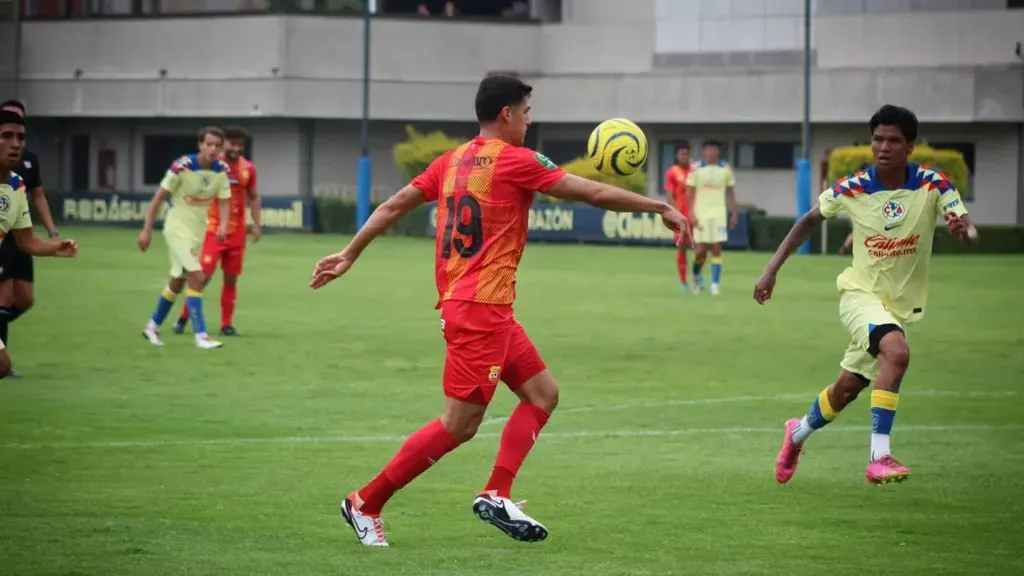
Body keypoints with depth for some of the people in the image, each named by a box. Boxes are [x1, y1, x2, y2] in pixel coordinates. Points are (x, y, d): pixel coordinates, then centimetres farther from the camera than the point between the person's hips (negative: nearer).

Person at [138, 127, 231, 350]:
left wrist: (223, 224, -21)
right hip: (177, 227, -6)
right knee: (197, 278, -17)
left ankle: (153, 326, 34)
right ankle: (201, 335, -15)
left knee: (177, 283, 17)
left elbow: (224, 201, 1)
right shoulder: (182, 166, -20)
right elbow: (159, 196, -13)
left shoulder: (222, 170, -5)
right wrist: (146, 230, -14)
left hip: (198, 231, 6)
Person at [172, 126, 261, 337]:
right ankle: (183, 317, 5)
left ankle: (227, 325, 12)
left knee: (231, 278, 6)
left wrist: (256, 224, 6)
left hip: (237, 232, 4)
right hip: (213, 229, -4)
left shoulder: (248, 168, 5)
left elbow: (253, 197, 15)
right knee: (204, 274, -10)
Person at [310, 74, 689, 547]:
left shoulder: (452, 161, 12)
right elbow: (596, 194, -8)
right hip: (481, 309, -9)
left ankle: (496, 497, 3)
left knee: (542, 392, 11)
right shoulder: (517, 161, -9)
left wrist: (349, 255, 17)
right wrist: (661, 208, 1)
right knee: (459, 424, -6)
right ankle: (365, 504, -2)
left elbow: (394, 205, 11)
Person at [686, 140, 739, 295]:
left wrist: (735, 213, 5)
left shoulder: (725, 170, 4)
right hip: (701, 214, -1)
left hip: (719, 214, 1)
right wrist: (692, 214, -9)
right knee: (700, 250, 0)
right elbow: (690, 193, -1)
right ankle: (696, 276, 27)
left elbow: (731, 193, 10)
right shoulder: (696, 169, -1)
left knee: (716, 249, -5)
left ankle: (715, 284, -3)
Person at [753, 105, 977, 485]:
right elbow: (809, 220, 4)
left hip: (901, 304, 3)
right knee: (896, 351, -32)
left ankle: (798, 434, 41)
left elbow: (967, 226, -22)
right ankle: (879, 457, -30)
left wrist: (964, 230, -47)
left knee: (847, 388, 11)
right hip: (861, 293, -3)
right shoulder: (853, 189, -12)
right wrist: (772, 269, 0)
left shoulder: (932, 185, -13)